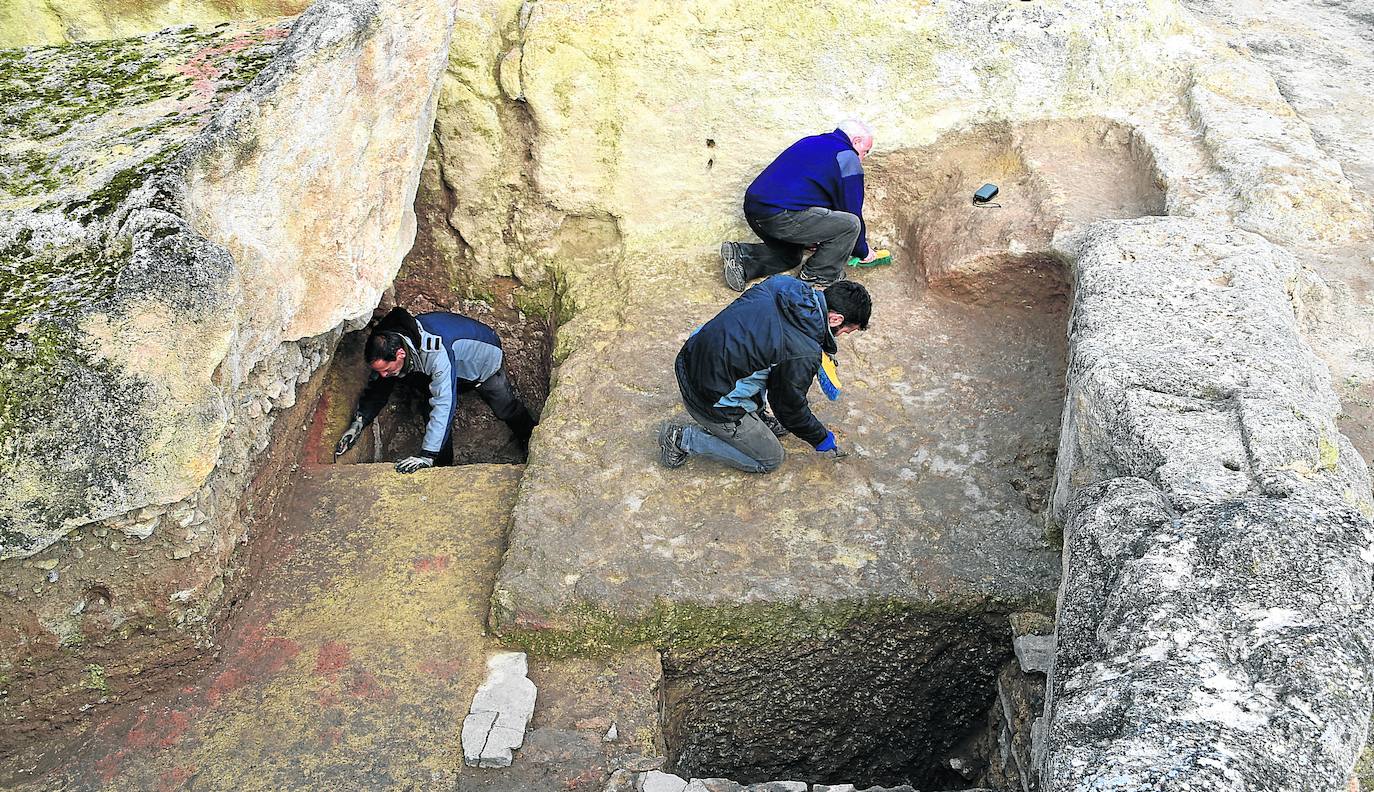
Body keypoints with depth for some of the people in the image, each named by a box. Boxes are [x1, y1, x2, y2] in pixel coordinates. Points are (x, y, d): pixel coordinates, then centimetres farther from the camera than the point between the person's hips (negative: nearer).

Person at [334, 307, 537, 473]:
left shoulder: (436, 353, -51)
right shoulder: (387, 344, -27)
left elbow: (443, 405, -53)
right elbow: (377, 387, -10)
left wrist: (426, 455, -55)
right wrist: (358, 423, -23)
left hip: (485, 359, -6)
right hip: (458, 367, 6)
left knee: (507, 410, 12)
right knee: (434, 414, -4)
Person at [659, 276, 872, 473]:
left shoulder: (783, 283, -4)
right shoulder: (803, 355, -24)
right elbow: (791, 409, -7)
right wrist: (822, 440, 12)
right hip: (711, 400, -8)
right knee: (770, 460, 12)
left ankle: (756, 418, 27)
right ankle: (684, 439, 7)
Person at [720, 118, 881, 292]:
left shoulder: (810, 142, 28)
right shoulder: (848, 159, 2)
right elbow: (852, 209, 5)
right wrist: (863, 252, 19)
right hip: (782, 216, -9)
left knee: (790, 256, 31)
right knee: (850, 224, -3)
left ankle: (739, 256, 11)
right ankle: (820, 277, 6)